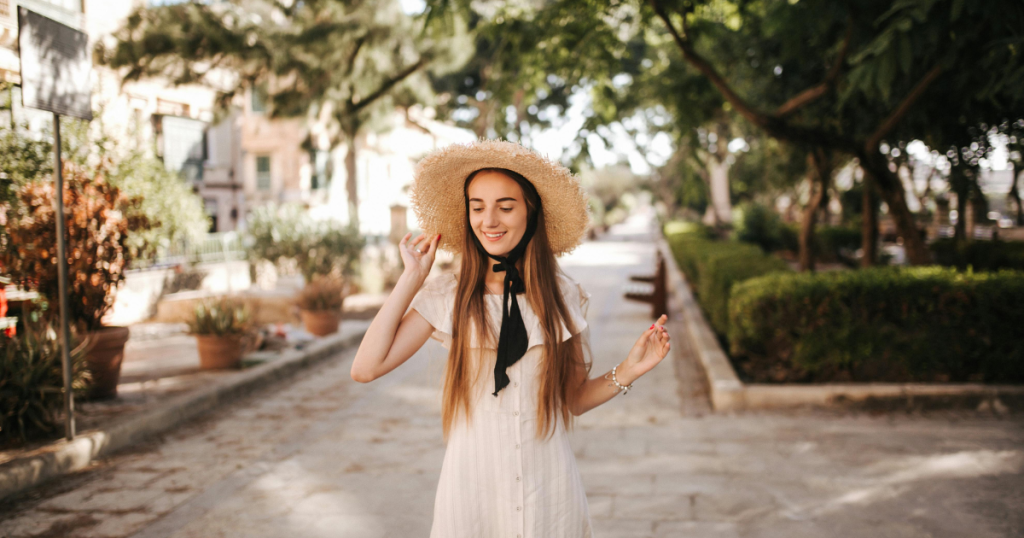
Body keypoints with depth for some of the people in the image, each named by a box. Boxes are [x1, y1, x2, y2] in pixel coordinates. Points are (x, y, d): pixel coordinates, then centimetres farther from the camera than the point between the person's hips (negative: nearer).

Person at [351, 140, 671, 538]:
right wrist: (412, 278, -9)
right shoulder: (446, 297, -5)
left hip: (549, 489, 1)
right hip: (472, 486, -1)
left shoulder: (563, 295, -1)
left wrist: (626, 373, -11)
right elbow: (365, 369, -14)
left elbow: (574, 399, 7)